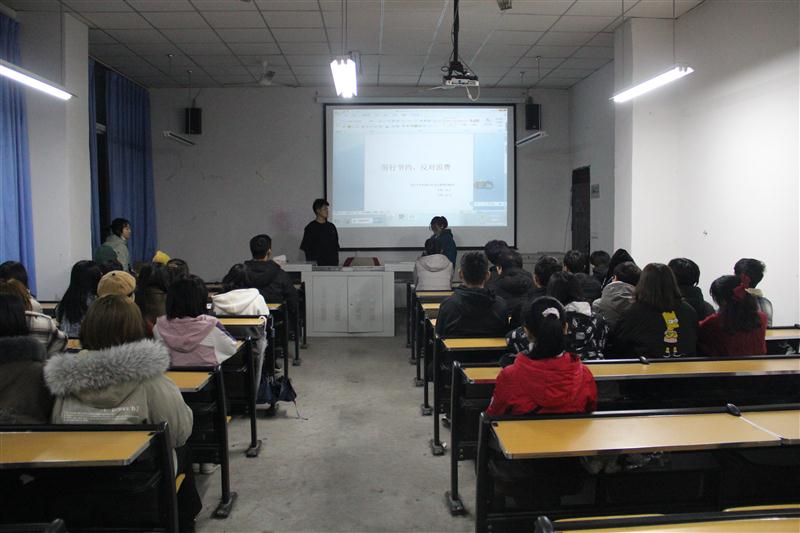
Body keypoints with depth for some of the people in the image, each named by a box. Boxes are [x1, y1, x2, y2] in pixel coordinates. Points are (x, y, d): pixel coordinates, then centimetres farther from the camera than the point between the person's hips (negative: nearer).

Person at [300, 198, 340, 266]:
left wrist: (336, 262, 10)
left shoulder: (331, 227, 11)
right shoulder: (310, 228, -3)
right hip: (316, 265, -4)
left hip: (332, 263, 4)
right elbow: (306, 249, -3)